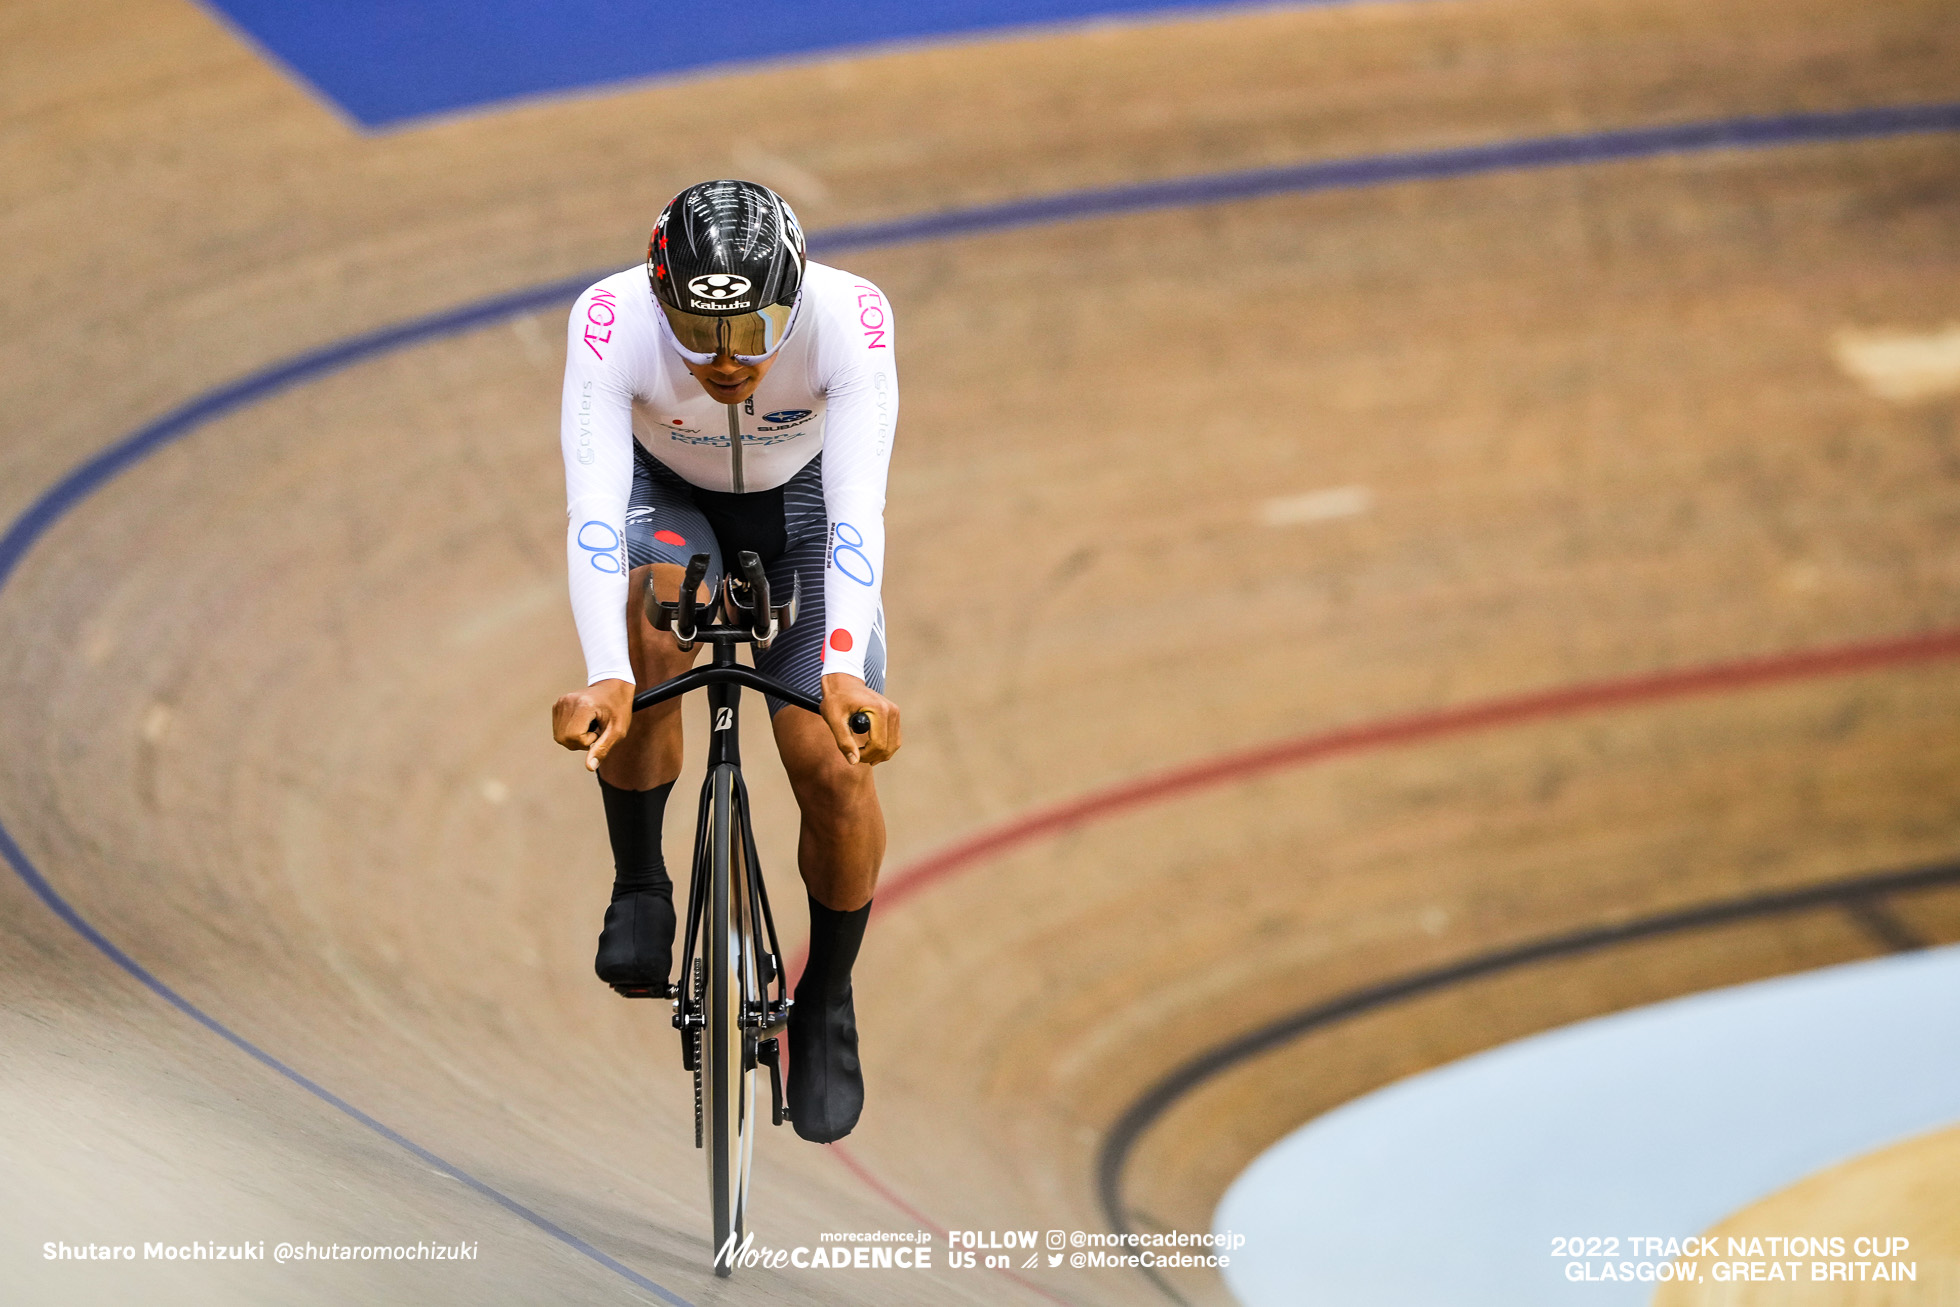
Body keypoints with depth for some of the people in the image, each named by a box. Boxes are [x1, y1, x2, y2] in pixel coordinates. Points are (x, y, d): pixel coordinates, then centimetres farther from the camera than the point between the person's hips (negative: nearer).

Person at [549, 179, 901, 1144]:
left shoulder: (848, 318, -36)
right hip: (666, 492, 0)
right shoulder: (612, 323, -36)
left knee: (834, 763, -14)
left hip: (801, 497, 0)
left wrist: (845, 673, -55)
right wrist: (603, 680, -55)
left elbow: (857, 510, -42)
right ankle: (638, 885, -12)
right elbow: (592, 510, -42)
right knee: (651, 623, -34)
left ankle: (827, 1000, 12)